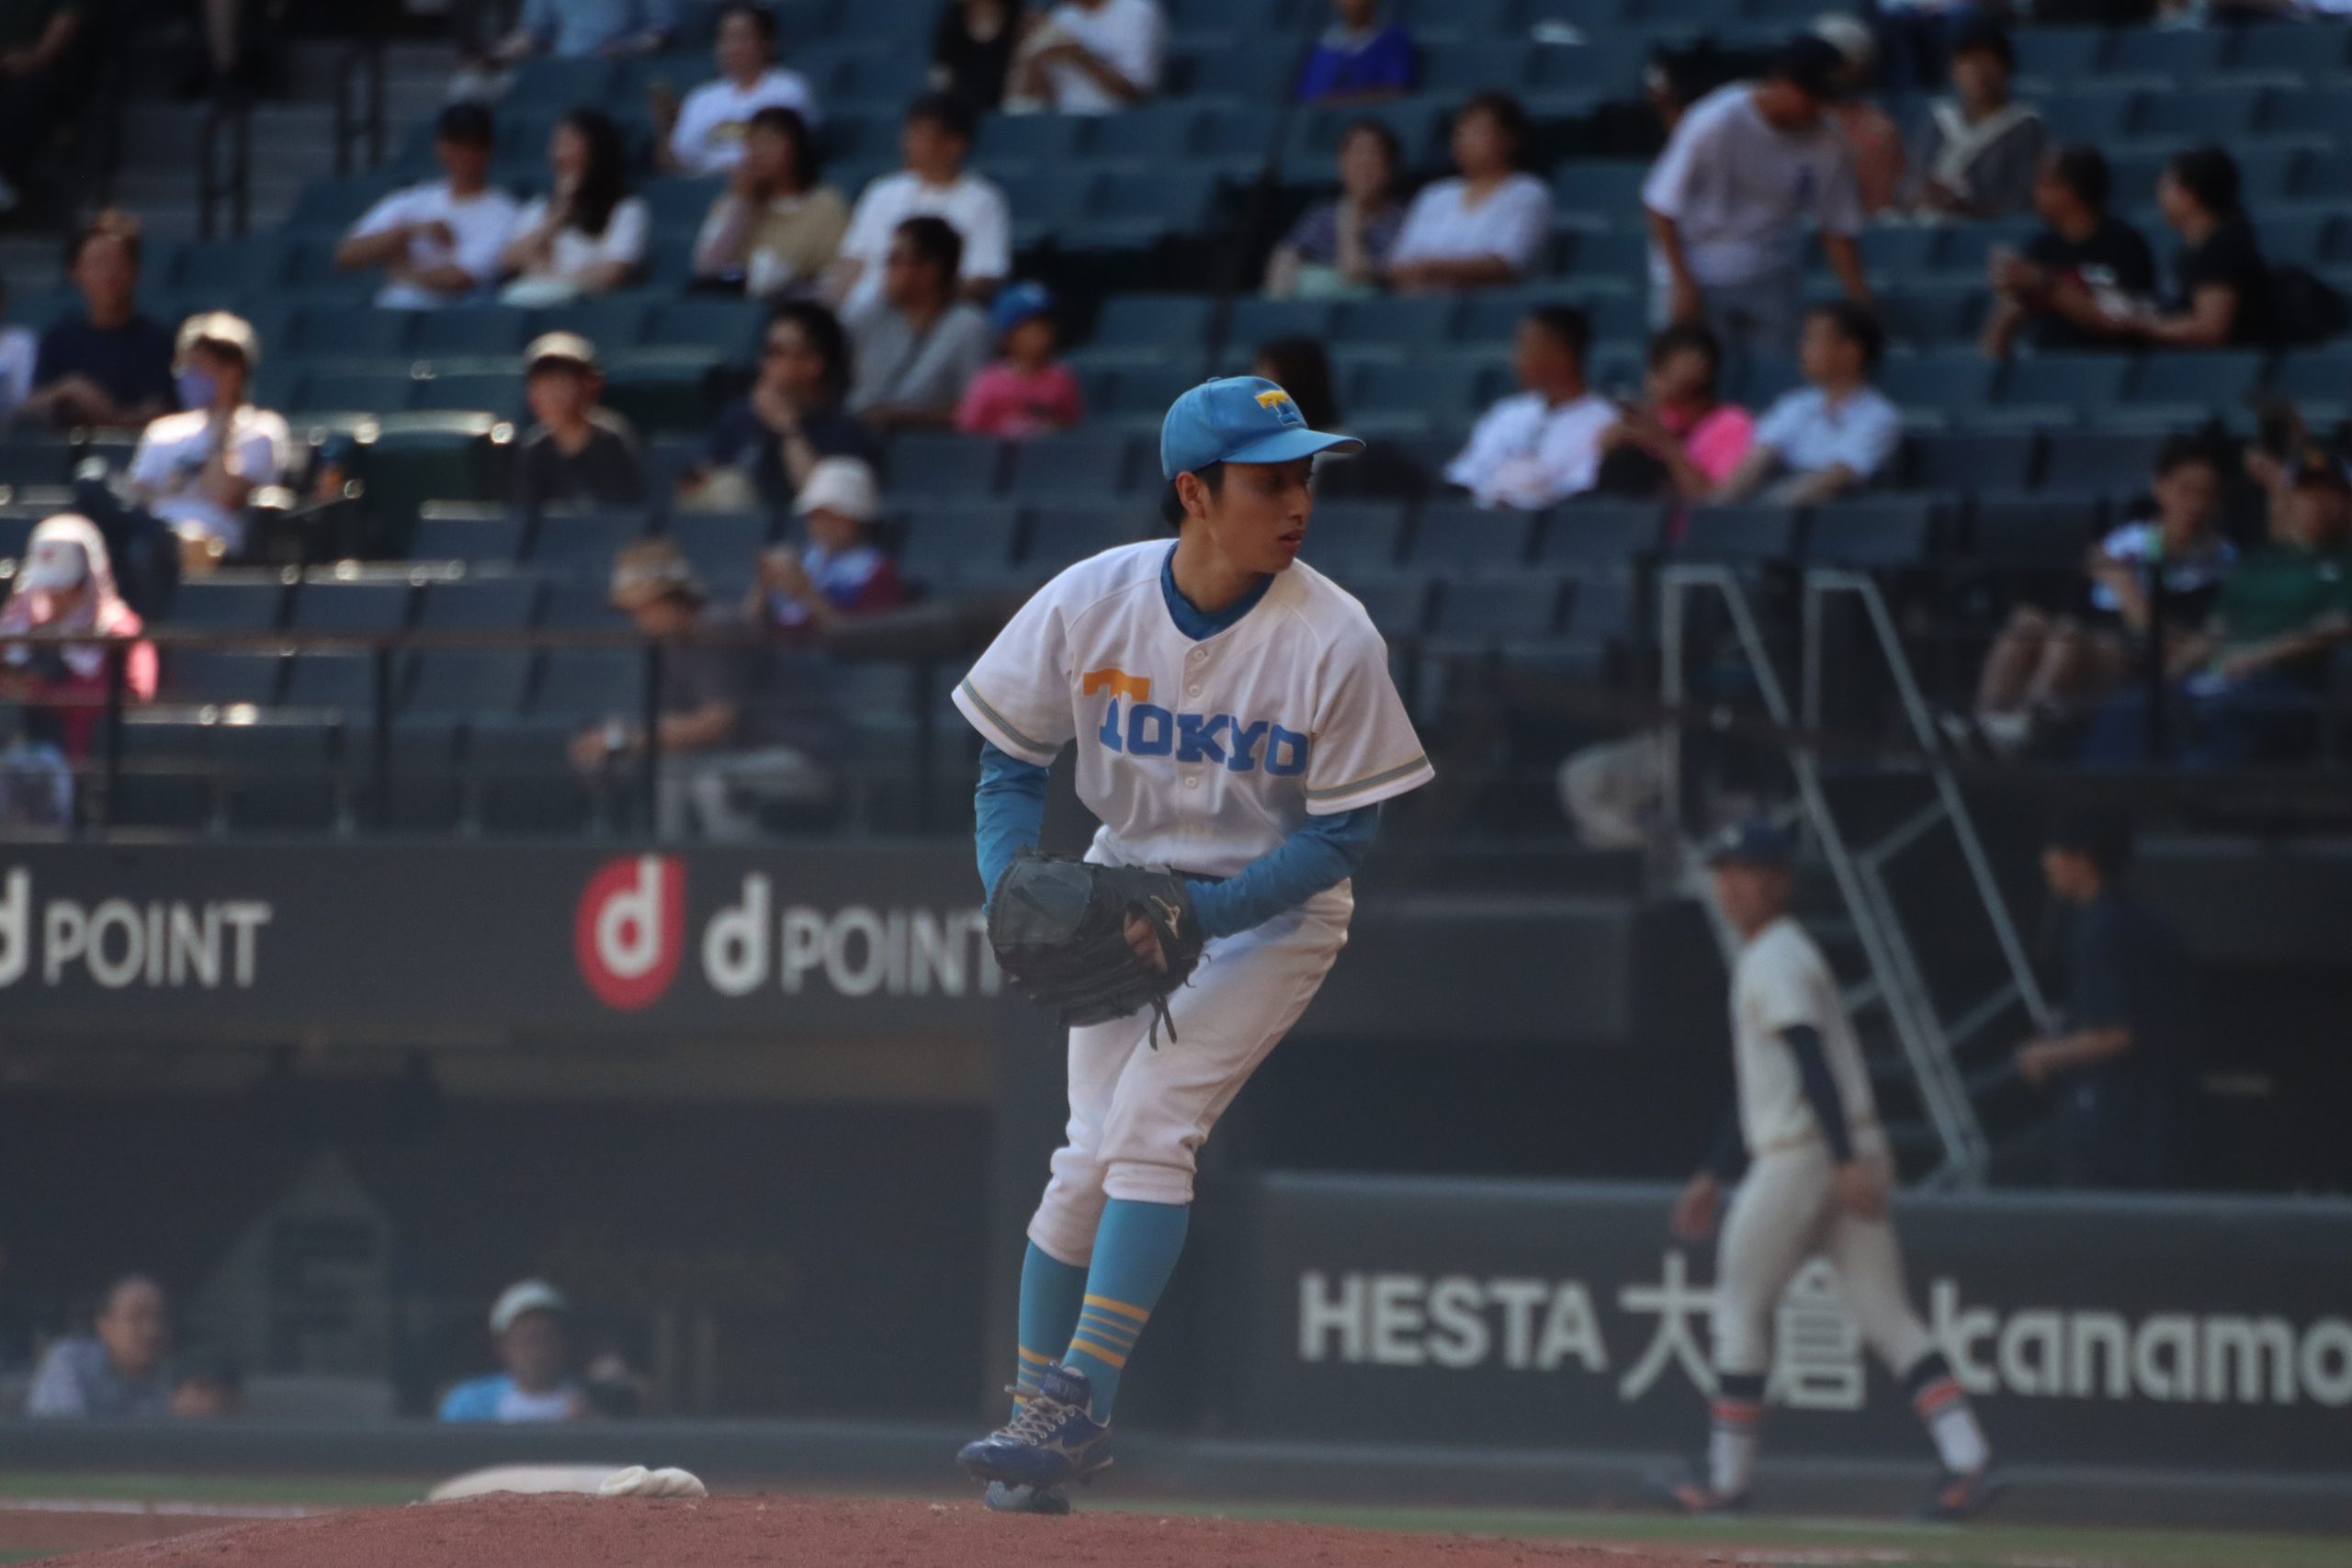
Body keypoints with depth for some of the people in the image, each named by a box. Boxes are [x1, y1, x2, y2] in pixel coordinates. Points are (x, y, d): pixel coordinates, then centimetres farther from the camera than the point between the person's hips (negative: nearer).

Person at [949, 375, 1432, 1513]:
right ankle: (1035, 1414, 10)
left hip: (1270, 908, -3)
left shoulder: (1333, 640, -21)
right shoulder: (1091, 603, -14)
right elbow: (1010, 762, -1)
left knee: (1150, 1122, -19)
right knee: (1090, 1155, -3)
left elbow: (1342, 832, -14)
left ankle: (1079, 1407, -19)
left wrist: (1203, 912, -25)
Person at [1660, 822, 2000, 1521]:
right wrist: (1712, 1176, 30)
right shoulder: (1773, 958, 23)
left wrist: (1846, 1162, -29)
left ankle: (1727, 1477, 7)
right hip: (1849, 1157, 9)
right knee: (1885, 1315, 1)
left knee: (1740, 1306, 3)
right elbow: (1758, 1085, 29)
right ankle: (1967, 1457, -12)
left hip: (1804, 1153, -9)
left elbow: (1813, 1063, -20)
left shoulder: (1775, 961, -8)